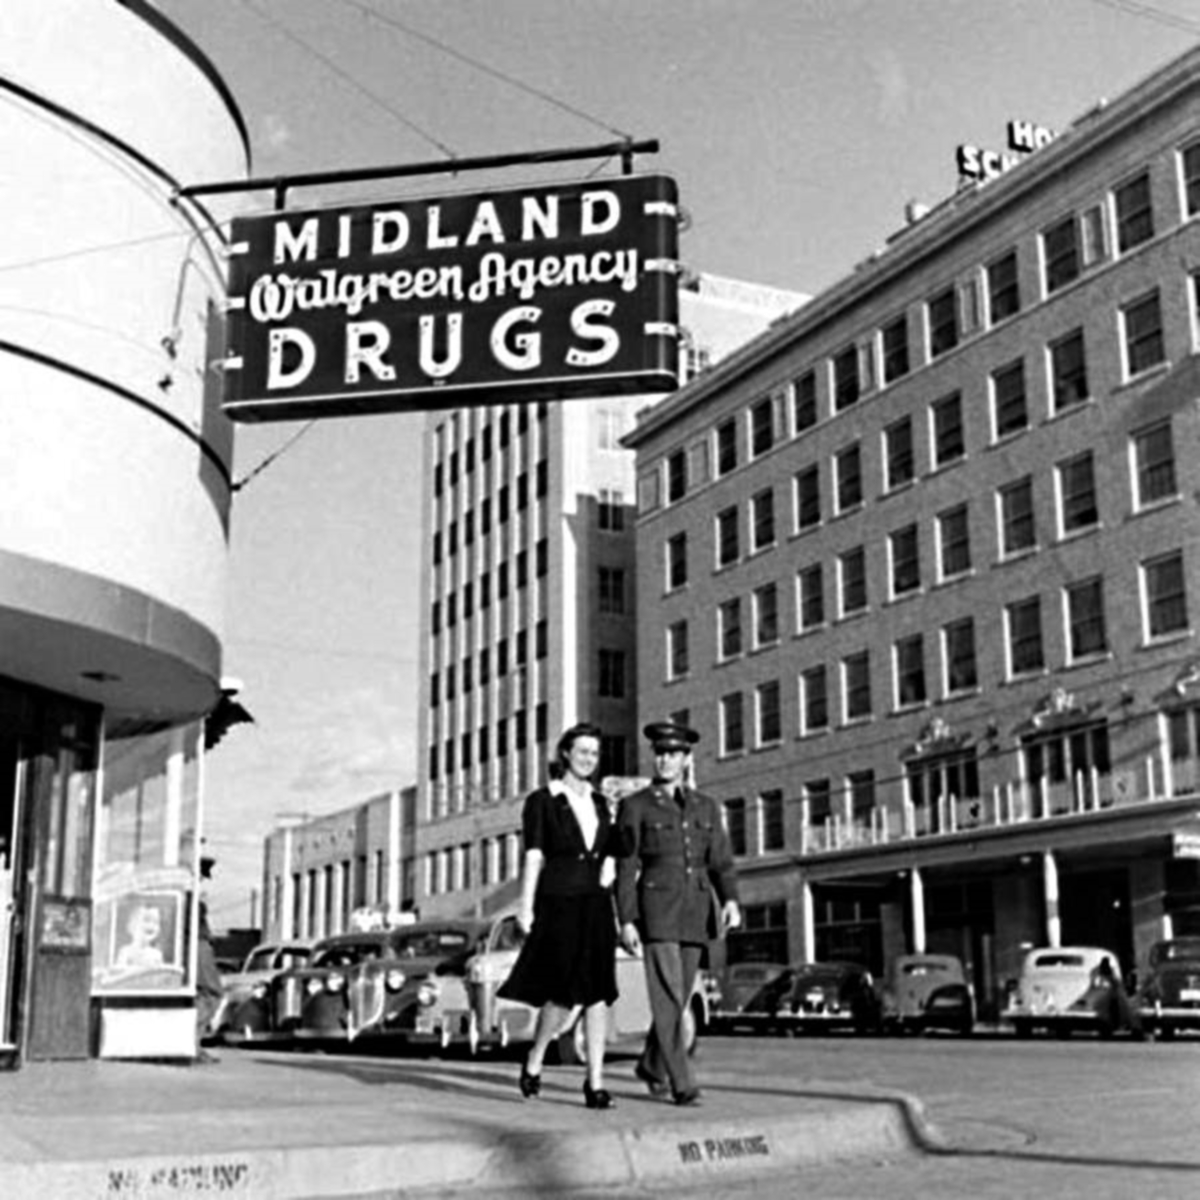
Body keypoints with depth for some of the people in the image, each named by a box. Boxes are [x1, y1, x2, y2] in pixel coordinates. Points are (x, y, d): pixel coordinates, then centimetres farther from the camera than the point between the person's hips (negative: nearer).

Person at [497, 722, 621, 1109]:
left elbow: (607, 859, 16)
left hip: (596, 906, 5)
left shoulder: (600, 803, 15)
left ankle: (595, 1082, 3)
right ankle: (533, 1063, 15)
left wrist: (613, 908, 11)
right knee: (566, 994, -9)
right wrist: (525, 906, -14)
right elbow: (533, 857, -5)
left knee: (598, 993, -1)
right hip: (558, 904, -5)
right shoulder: (542, 801, 0)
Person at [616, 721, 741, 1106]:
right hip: (656, 911, -4)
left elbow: (721, 861, 7)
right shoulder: (635, 807, -1)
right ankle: (681, 1084, -7)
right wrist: (626, 921, -9)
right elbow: (625, 868, -2)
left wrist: (730, 900, -11)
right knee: (668, 999, -10)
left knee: (677, 998, 12)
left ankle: (651, 1065, 32)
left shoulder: (705, 807, 11)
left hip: (696, 914, 5)